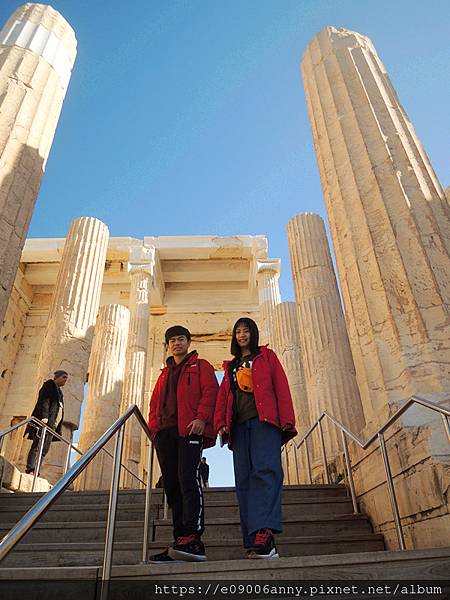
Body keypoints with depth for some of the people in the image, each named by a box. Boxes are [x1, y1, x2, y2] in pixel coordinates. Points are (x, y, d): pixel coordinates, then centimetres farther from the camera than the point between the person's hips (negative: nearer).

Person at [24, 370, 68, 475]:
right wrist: (44, 416, -24)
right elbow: (44, 401, -10)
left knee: (45, 450, -1)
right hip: (44, 421, -8)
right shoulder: (49, 385, 5)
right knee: (37, 446, -14)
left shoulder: (59, 391, 28)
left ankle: (35, 472, -5)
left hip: (51, 425, 8)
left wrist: (58, 429, 17)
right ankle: (30, 469, -17)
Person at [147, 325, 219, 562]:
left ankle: (193, 538, -21)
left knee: (187, 478, -19)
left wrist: (201, 418, -17)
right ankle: (181, 540, 5)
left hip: (190, 428, -6)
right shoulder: (164, 374, 30)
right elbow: (155, 402, 25)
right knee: (172, 486, 2)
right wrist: (153, 425, 8)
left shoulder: (200, 366, 12)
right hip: (165, 432, 6)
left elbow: (210, 391, -3)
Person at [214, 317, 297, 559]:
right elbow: (223, 396, 20)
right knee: (244, 480, -4)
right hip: (239, 425, 4)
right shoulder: (230, 367, 28)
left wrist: (286, 420, -6)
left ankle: (264, 534, -32)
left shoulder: (266, 356, 17)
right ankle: (254, 543, -3)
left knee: (265, 471, -22)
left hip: (264, 420, -4)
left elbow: (281, 387, 6)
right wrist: (221, 424, 3)